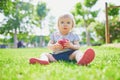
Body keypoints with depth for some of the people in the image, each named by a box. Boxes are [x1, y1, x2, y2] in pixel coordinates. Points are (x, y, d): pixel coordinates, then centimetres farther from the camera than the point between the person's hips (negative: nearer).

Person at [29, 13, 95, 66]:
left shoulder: (74, 35, 12)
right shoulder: (54, 34, 15)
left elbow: (78, 47, 5)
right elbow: (49, 45, 9)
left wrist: (71, 46, -17)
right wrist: (54, 46, -14)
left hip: (69, 54, -2)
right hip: (56, 55, 2)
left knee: (78, 52, -29)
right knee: (44, 54, -14)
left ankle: (81, 60, -67)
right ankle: (44, 60, -53)